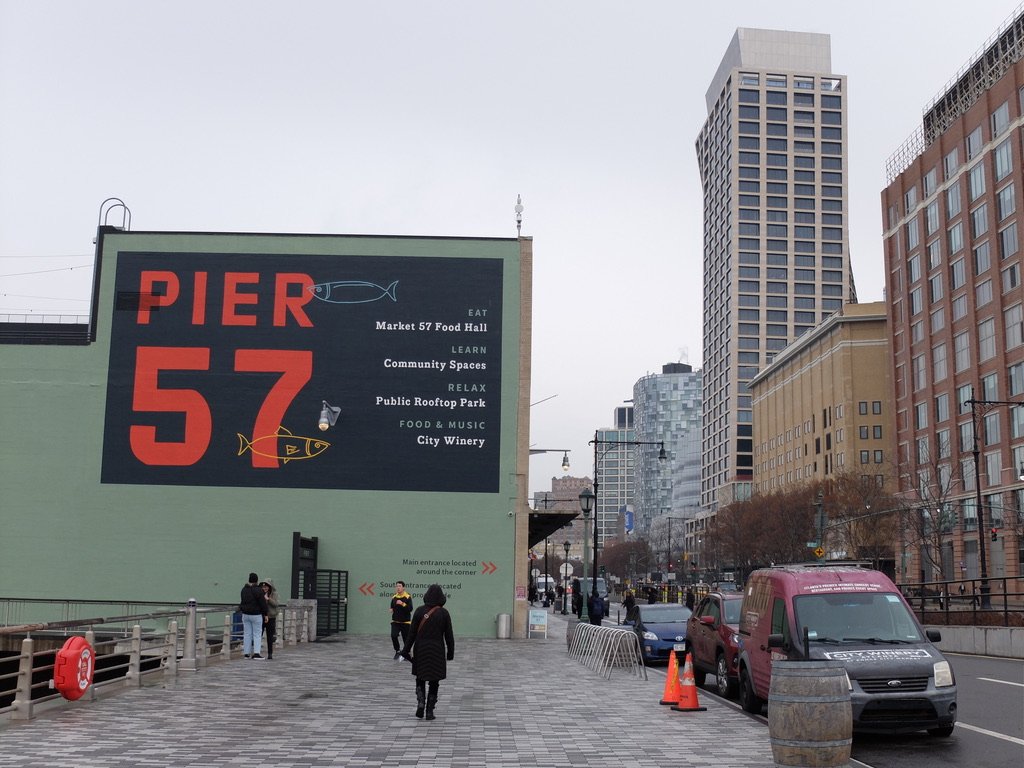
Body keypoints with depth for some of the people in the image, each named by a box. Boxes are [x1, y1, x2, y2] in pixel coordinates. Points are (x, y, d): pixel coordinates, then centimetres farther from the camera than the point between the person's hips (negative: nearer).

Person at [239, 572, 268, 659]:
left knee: (247, 634, 9)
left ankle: (246, 653, 9)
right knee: (257, 634, 0)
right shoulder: (258, 590, -14)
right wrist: (265, 614, -5)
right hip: (256, 615, -6)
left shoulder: (244, 589, 7)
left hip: (245, 615, 6)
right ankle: (256, 653, -7)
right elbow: (263, 603, -12)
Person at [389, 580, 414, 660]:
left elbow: (410, 609, -19)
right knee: (393, 635, -18)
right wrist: (391, 610, 2)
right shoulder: (394, 597, 6)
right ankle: (398, 651, 4)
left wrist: (402, 604, -28)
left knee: (406, 639, 4)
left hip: (405, 622, -3)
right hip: (395, 621, 3)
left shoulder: (408, 597, -9)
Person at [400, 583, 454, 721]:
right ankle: (430, 711, 7)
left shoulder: (420, 611, -6)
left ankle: (420, 703, -3)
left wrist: (406, 650, 3)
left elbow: (412, 632, -4)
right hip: (437, 651, 0)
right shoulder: (444, 613, -5)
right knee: (434, 681, 10)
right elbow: (449, 635, -2)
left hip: (420, 650, 0)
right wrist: (450, 652, 8)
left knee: (420, 678, 17)